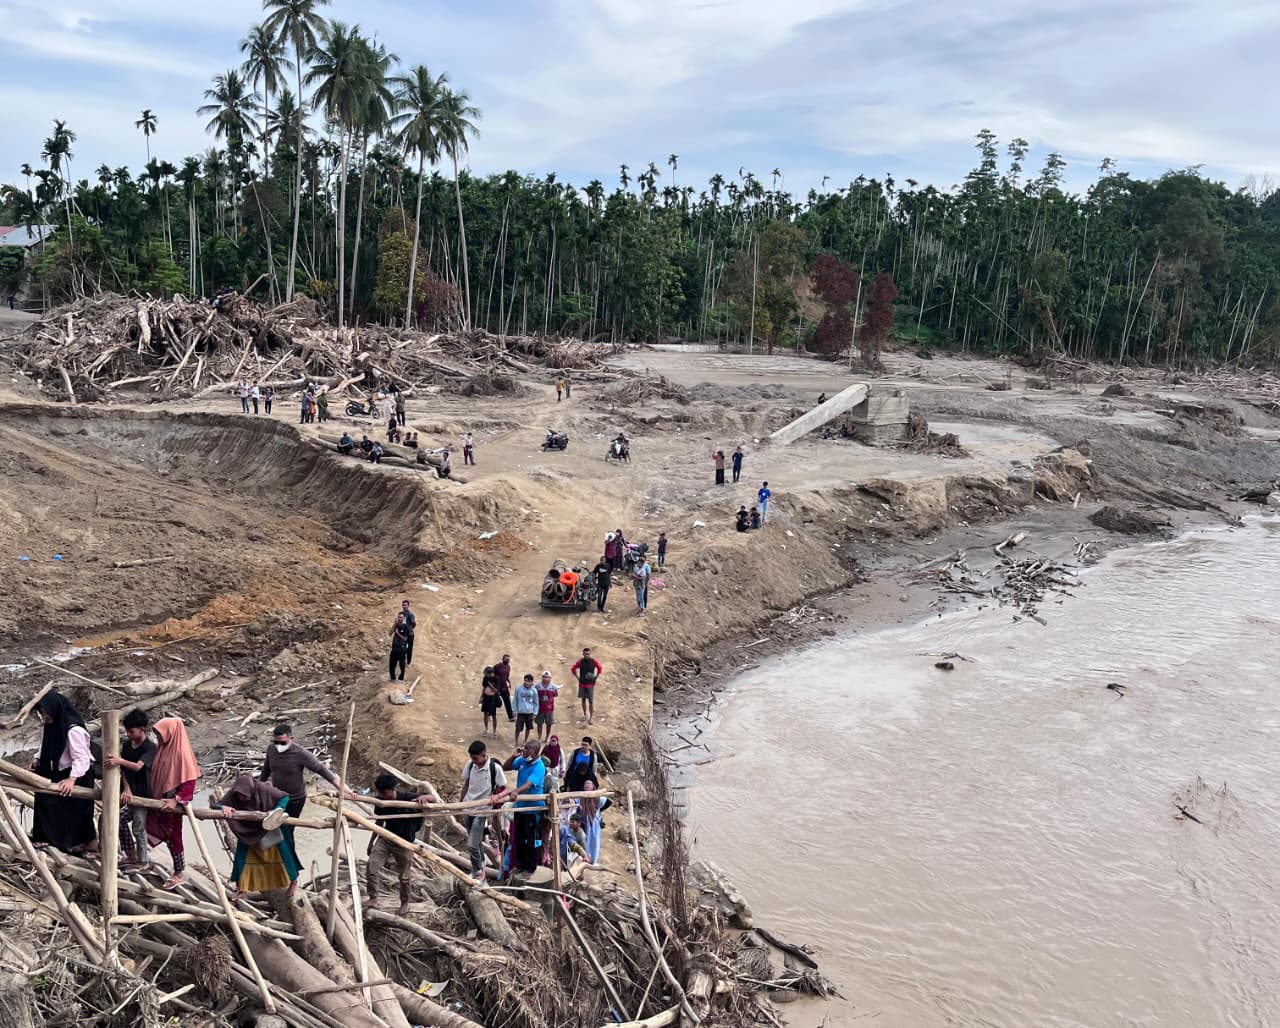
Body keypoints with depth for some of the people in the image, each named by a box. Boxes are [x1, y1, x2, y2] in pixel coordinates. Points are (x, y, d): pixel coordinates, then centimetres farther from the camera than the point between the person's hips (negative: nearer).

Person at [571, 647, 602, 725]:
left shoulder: (594, 661, -8)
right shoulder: (580, 662, -6)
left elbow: (600, 669, 8)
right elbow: (573, 669, 7)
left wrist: (595, 677, 1)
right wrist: (578, 678, 2)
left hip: (590, 684, -2)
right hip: (582, 684, 2)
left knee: (591, 701, -5)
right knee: (583, 699, 11)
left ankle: (591, 717, 1)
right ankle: (585, 715, 26)